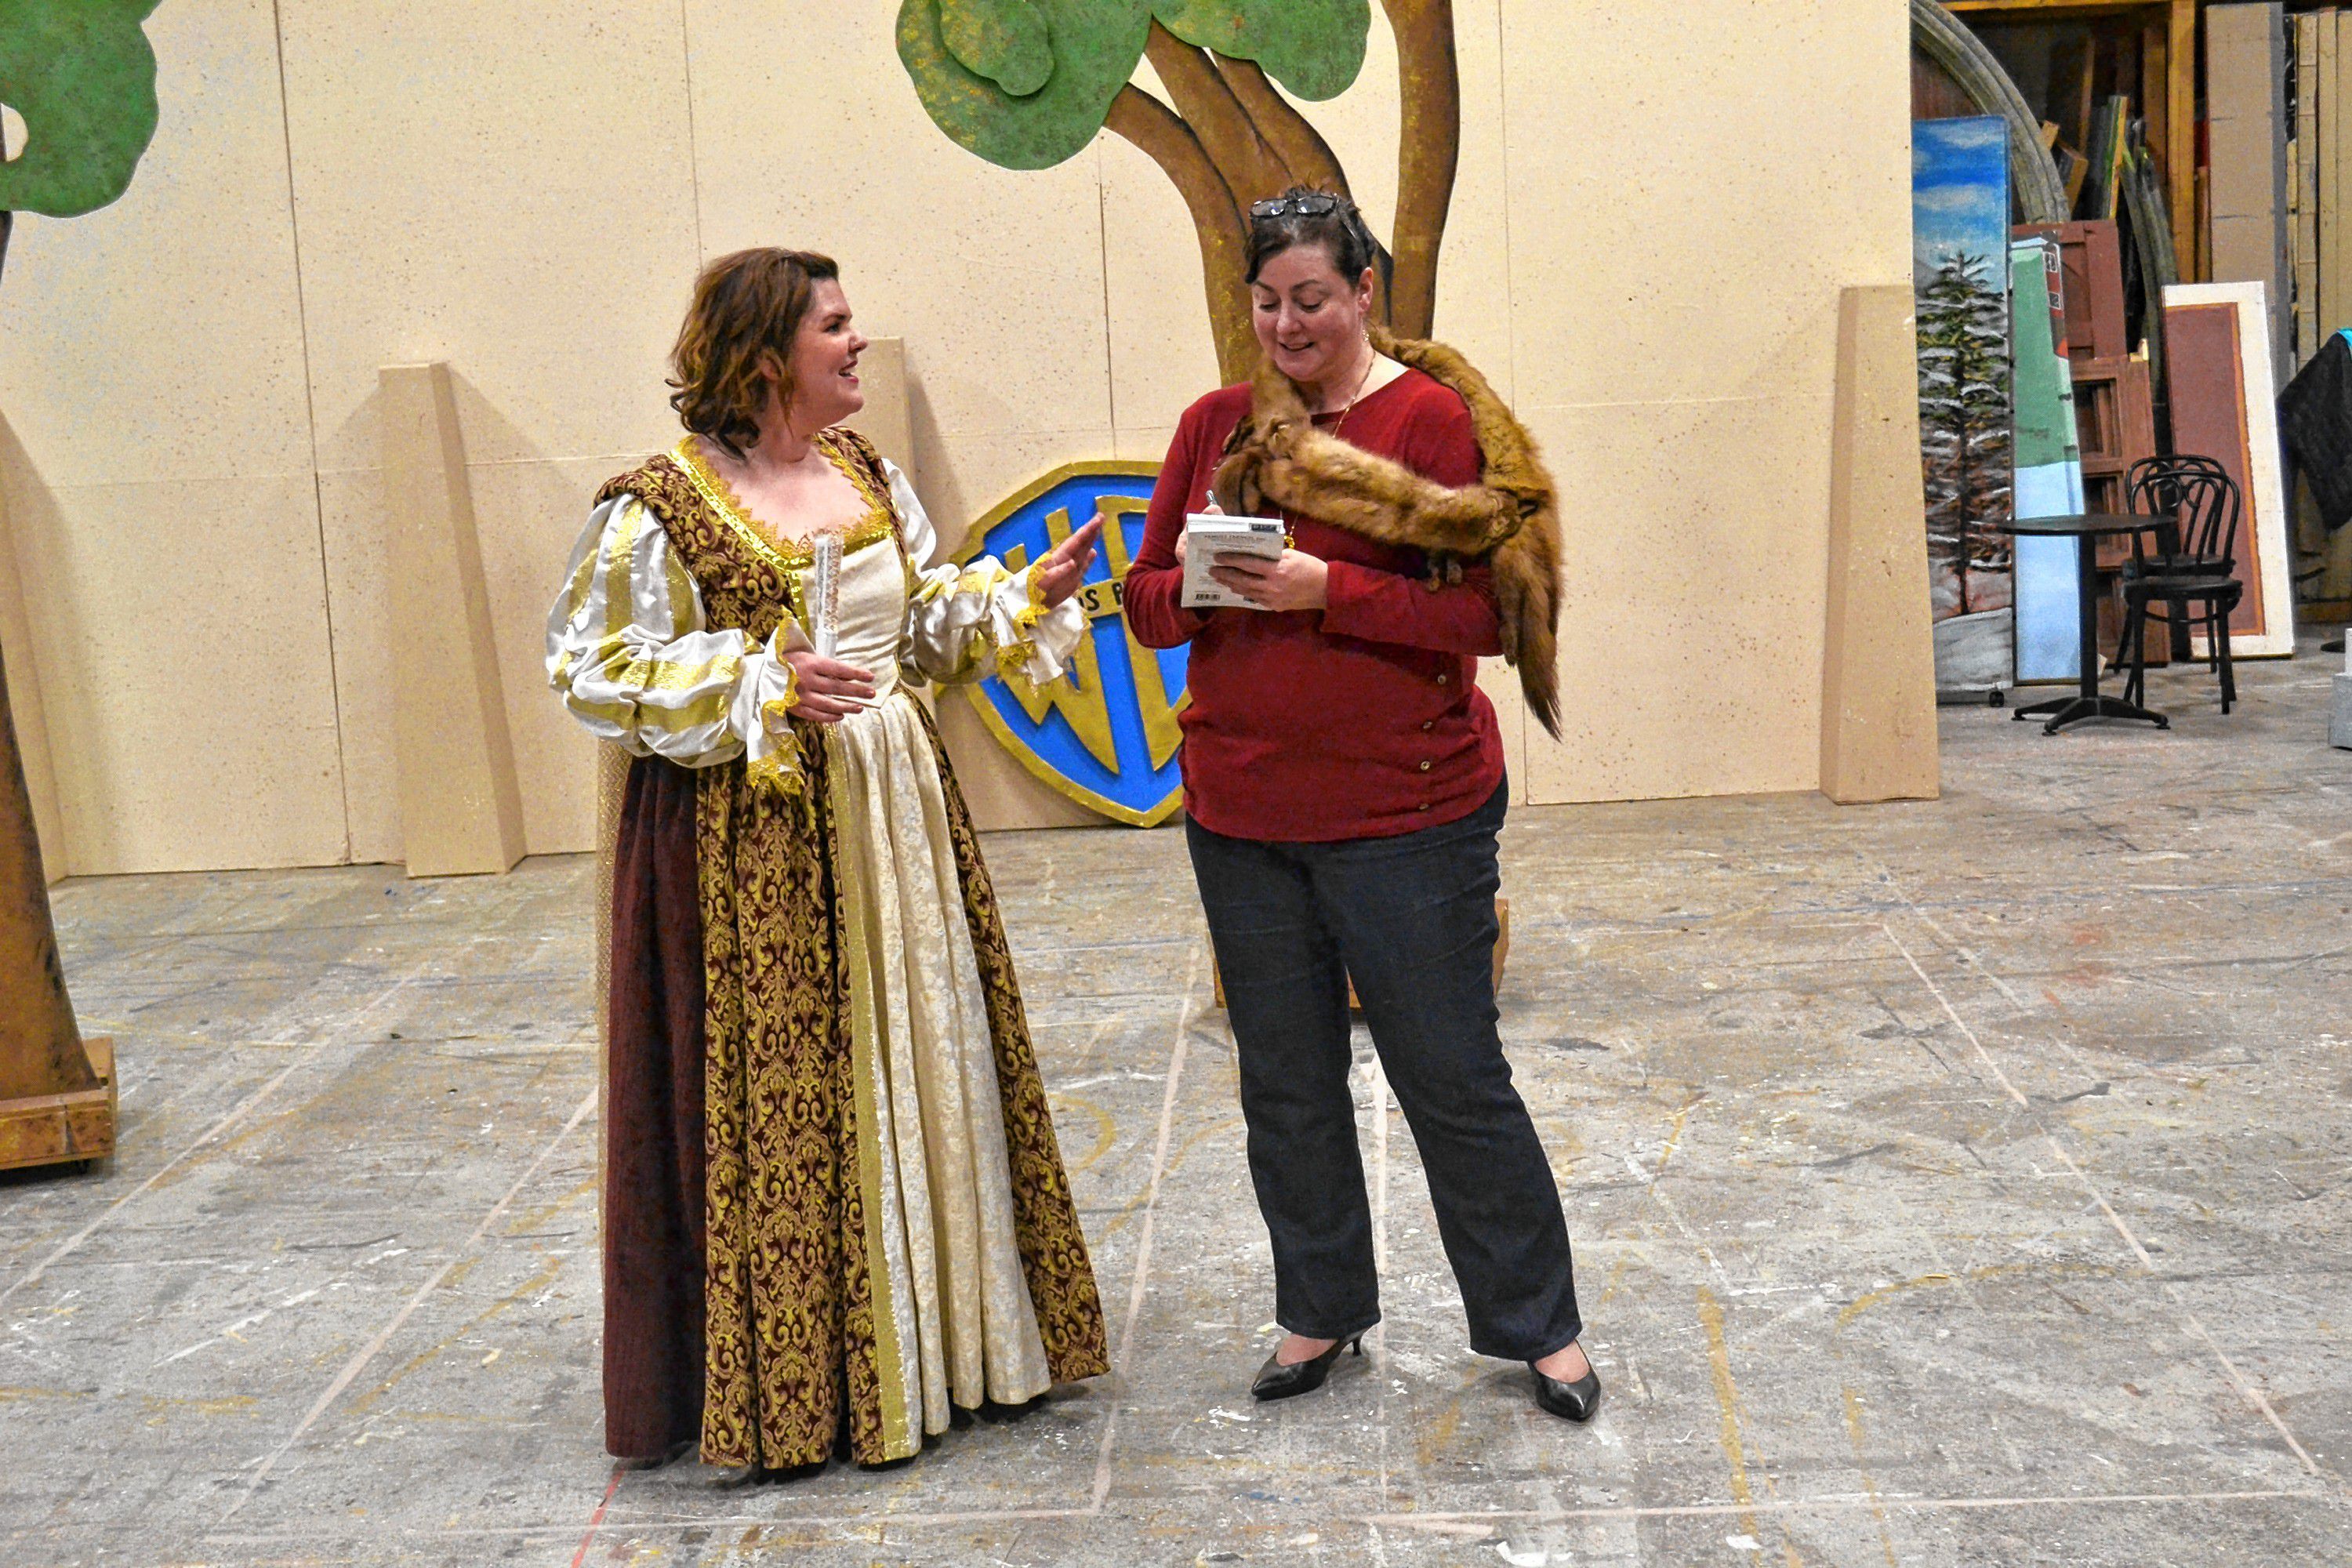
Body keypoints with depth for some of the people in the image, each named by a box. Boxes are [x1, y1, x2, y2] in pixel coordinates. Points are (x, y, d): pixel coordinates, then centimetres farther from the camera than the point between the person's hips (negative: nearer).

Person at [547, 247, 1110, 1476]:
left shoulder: (866, 474, 11)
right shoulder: (661, 505, -10)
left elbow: (926, 619, 18)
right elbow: (594, 669, -12)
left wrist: (1027, 592, 2)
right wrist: (763, 690, -21)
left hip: (893, 816, 7)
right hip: (751, 839, -7)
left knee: (922, 1070, 12)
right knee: (775, 1098, -1)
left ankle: (935, 1339, 28)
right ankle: (784, 1385, 14)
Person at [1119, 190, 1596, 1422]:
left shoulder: (1435, 417, -6)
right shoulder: (1215, 426, 8)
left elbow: (1488, 614, -13)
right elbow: (1146, 602, 11)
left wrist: (1326, 589, -21)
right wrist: (1194, 586, -12)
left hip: (1407, 812, -5)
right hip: (1240, 811, 5)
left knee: (1452, 1077, 3)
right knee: (1286, 1082, 14)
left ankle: (1538, 1324, 22)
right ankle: (1320, 1312, 32)